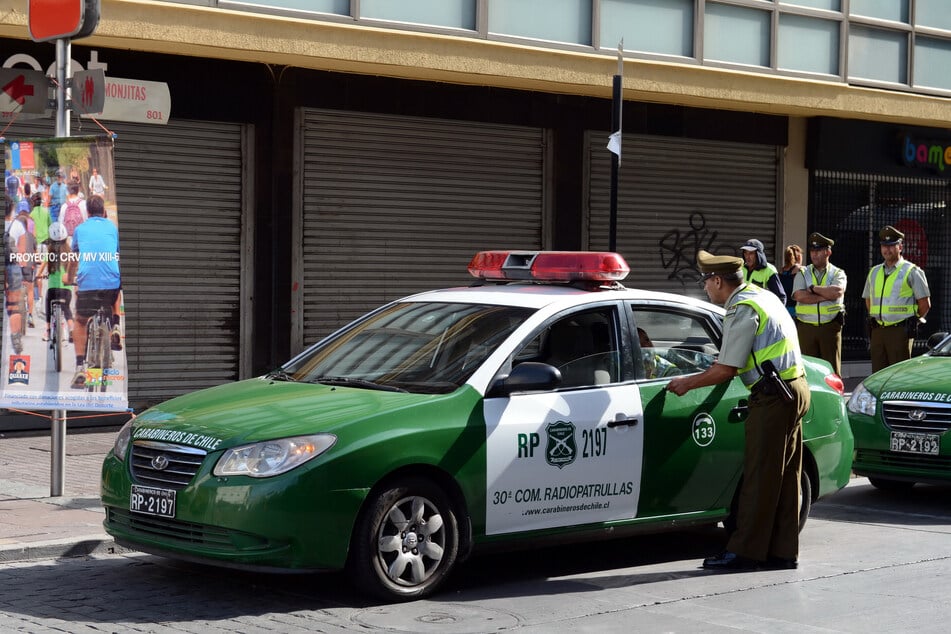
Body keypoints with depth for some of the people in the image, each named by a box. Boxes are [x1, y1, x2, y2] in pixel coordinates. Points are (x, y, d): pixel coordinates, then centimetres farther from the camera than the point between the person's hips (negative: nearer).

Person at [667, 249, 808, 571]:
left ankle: (745, 551, -2)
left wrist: (687, 383, -1)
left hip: (773, 397, -10)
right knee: (785, 475, 11)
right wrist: (719, 362, 36)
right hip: (795, 389, 10)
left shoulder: (742, 310, -14)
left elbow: (726, 370, -13)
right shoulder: (763, 295, 16)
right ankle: (783, 551, 15)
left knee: (760, 476, -6)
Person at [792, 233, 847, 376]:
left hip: (830, 327, -1)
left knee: (832, 369, 0)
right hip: (806, 327, 1)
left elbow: (837, 291, -16)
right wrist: (827, 295, -10)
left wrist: (813, 288, -7)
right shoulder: (803, 273, 10)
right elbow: (799, 296, -9)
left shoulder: (838, 274, 7)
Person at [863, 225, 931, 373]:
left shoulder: (912, 272, -1)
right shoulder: (874, 272, 16)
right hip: (877, 331, 6)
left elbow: (925, 304, -1)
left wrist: (912, 322, 4)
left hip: (900, 331, -5)